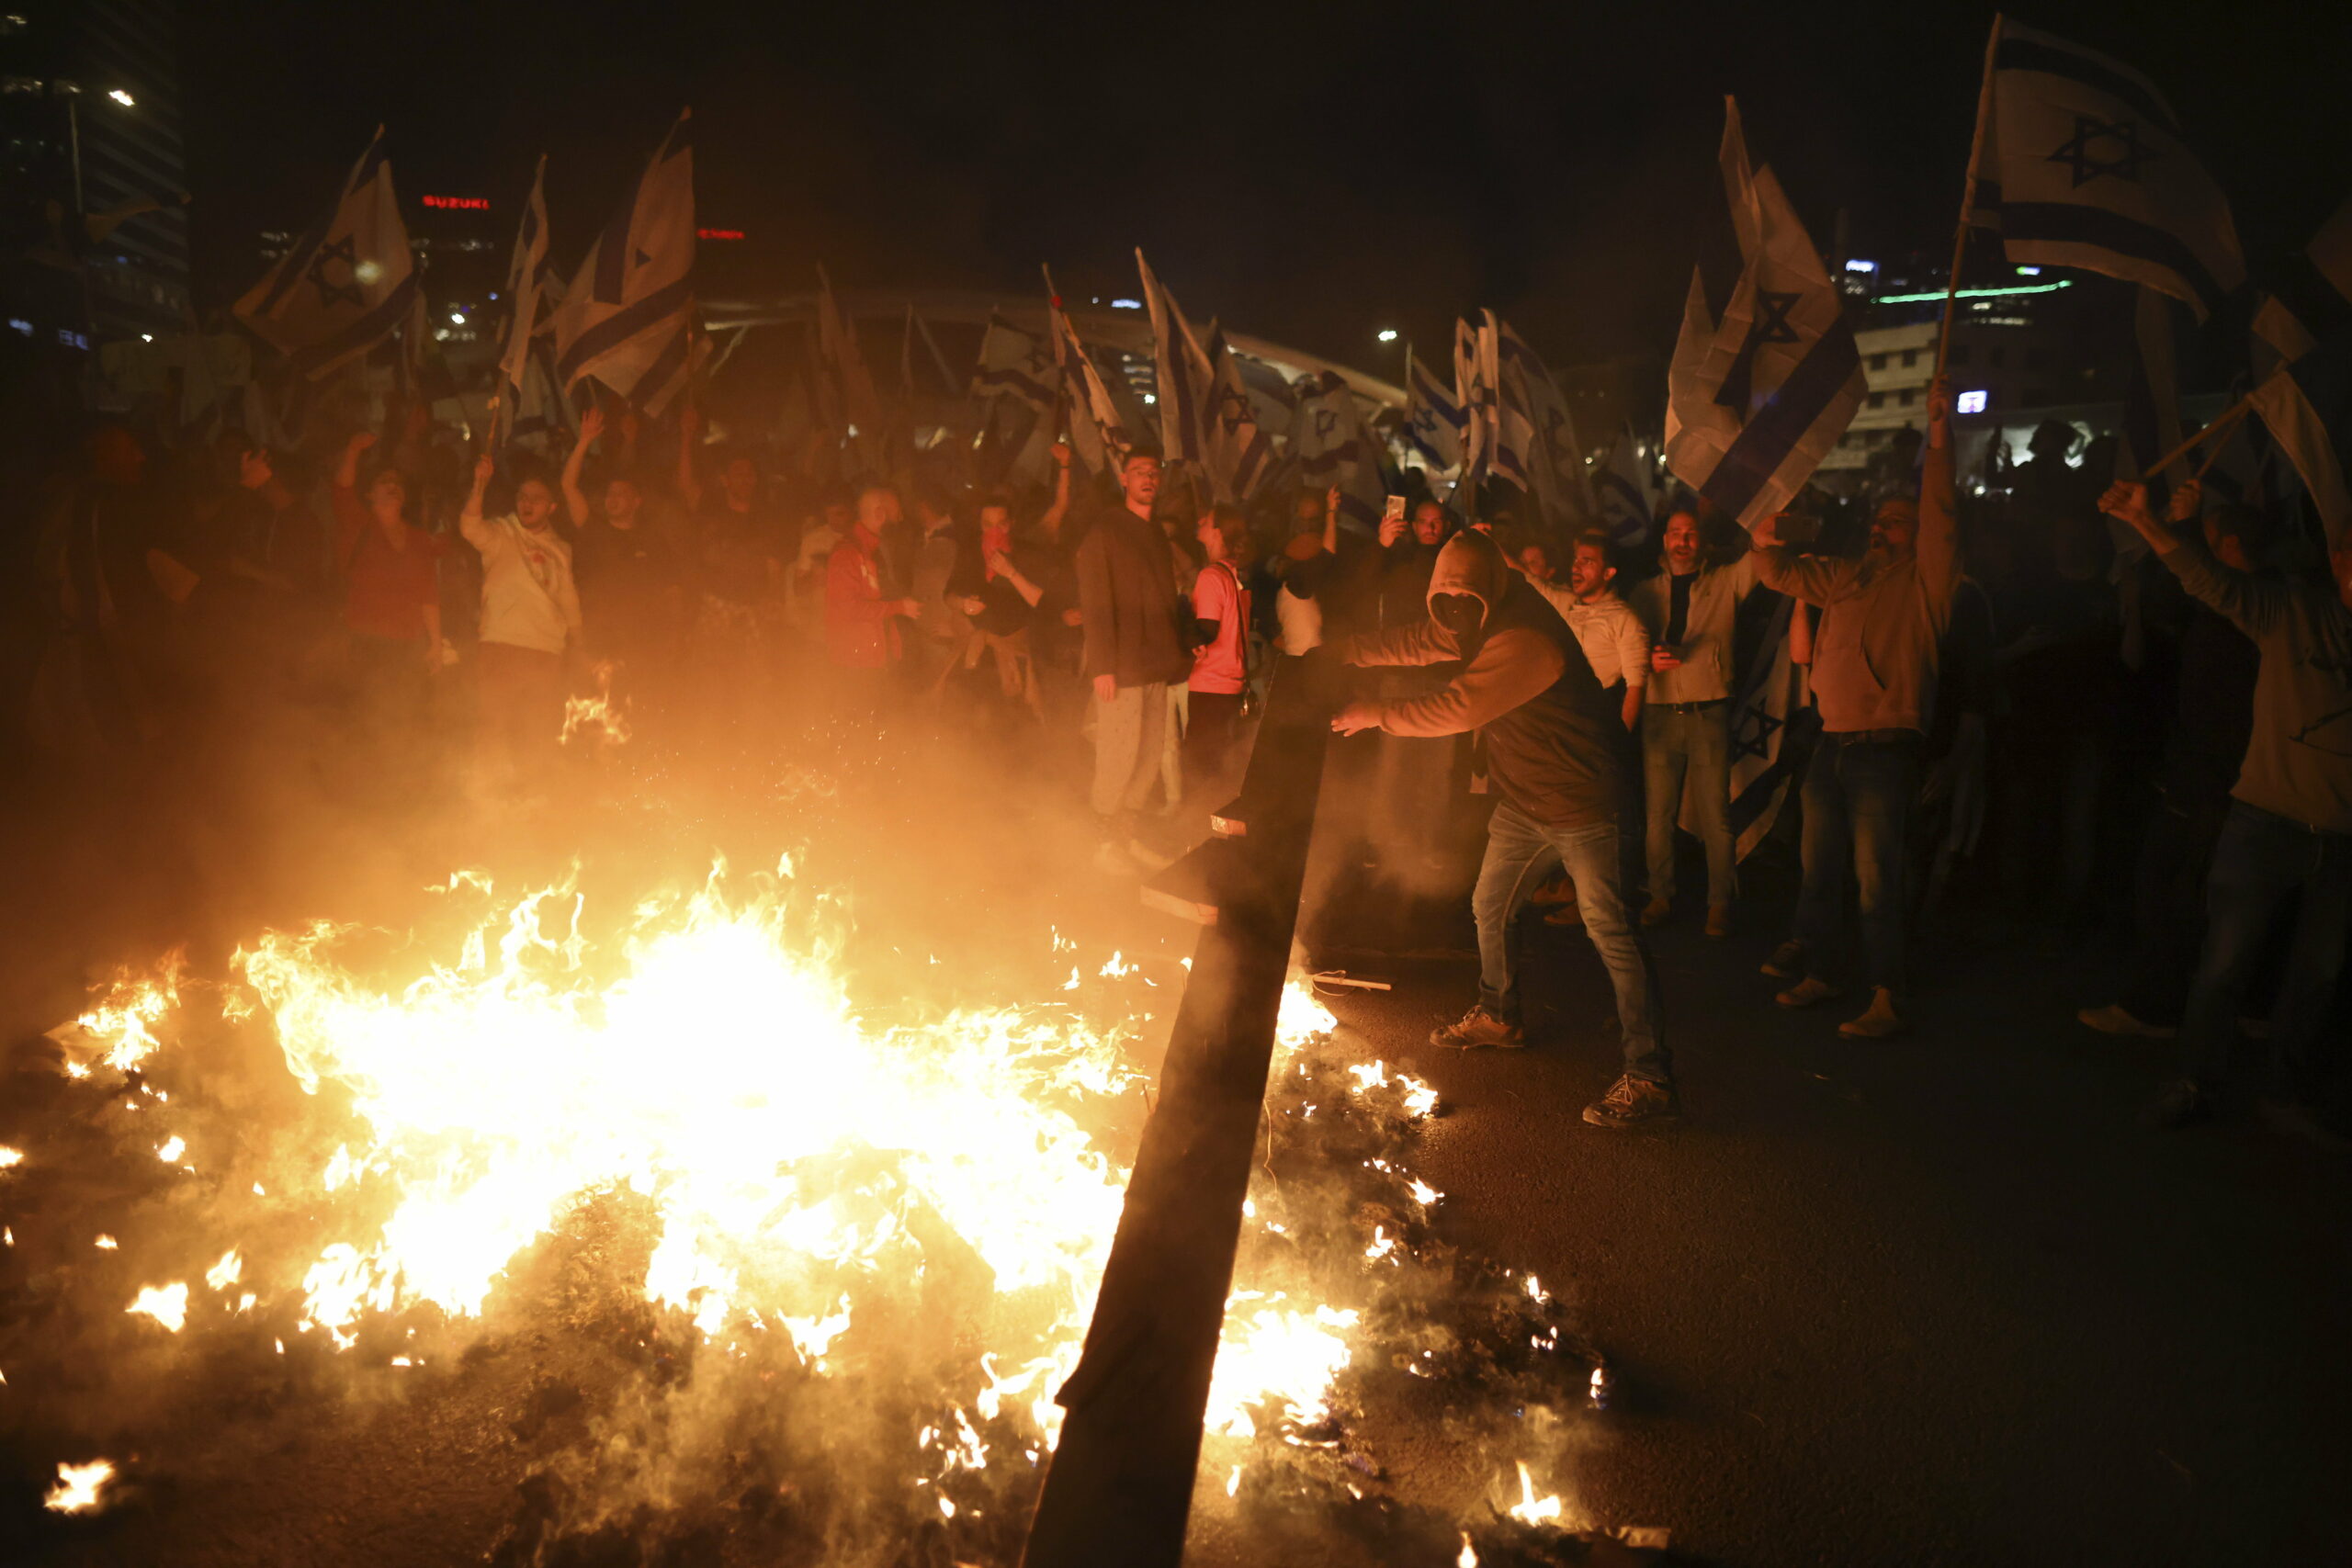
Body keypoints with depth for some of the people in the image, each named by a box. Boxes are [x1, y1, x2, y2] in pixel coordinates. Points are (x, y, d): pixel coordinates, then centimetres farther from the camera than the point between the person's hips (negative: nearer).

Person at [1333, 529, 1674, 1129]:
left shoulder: (1525, 638, -28)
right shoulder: (1480, 622, 4)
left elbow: (1456, 709, -28)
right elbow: (1414, 642, 15)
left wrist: (1377, 715, -17)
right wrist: (1339, 650, 7)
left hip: (1580, 803, -10)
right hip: (1522, 801, 10)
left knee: (1611, 932, -11)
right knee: (1490, 909, 21)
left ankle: (1650, 1078, -9)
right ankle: (1498, 1017, 44)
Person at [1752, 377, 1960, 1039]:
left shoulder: (1923, 582, -2)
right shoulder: (1847, 578, 16)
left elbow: (1940, 519, -16)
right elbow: (1779, 572, 24)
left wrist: (1940, 436, -25)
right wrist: (1767, 528, 10)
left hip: (1885, 750, -7)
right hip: (1832, 743, 7)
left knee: (1877, 879, -7)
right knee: (1820, 868, 15)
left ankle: (1886, 999, -2)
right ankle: (1813, 972, 27)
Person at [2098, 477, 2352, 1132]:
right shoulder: (2295, 610, -5)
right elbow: (2210, 581, -13)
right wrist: (2144, 521, -23)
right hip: (2268, 820, -2)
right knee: (2224, 961, -1)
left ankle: (2296, 1096, 26)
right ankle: (2195, 1086, 11)